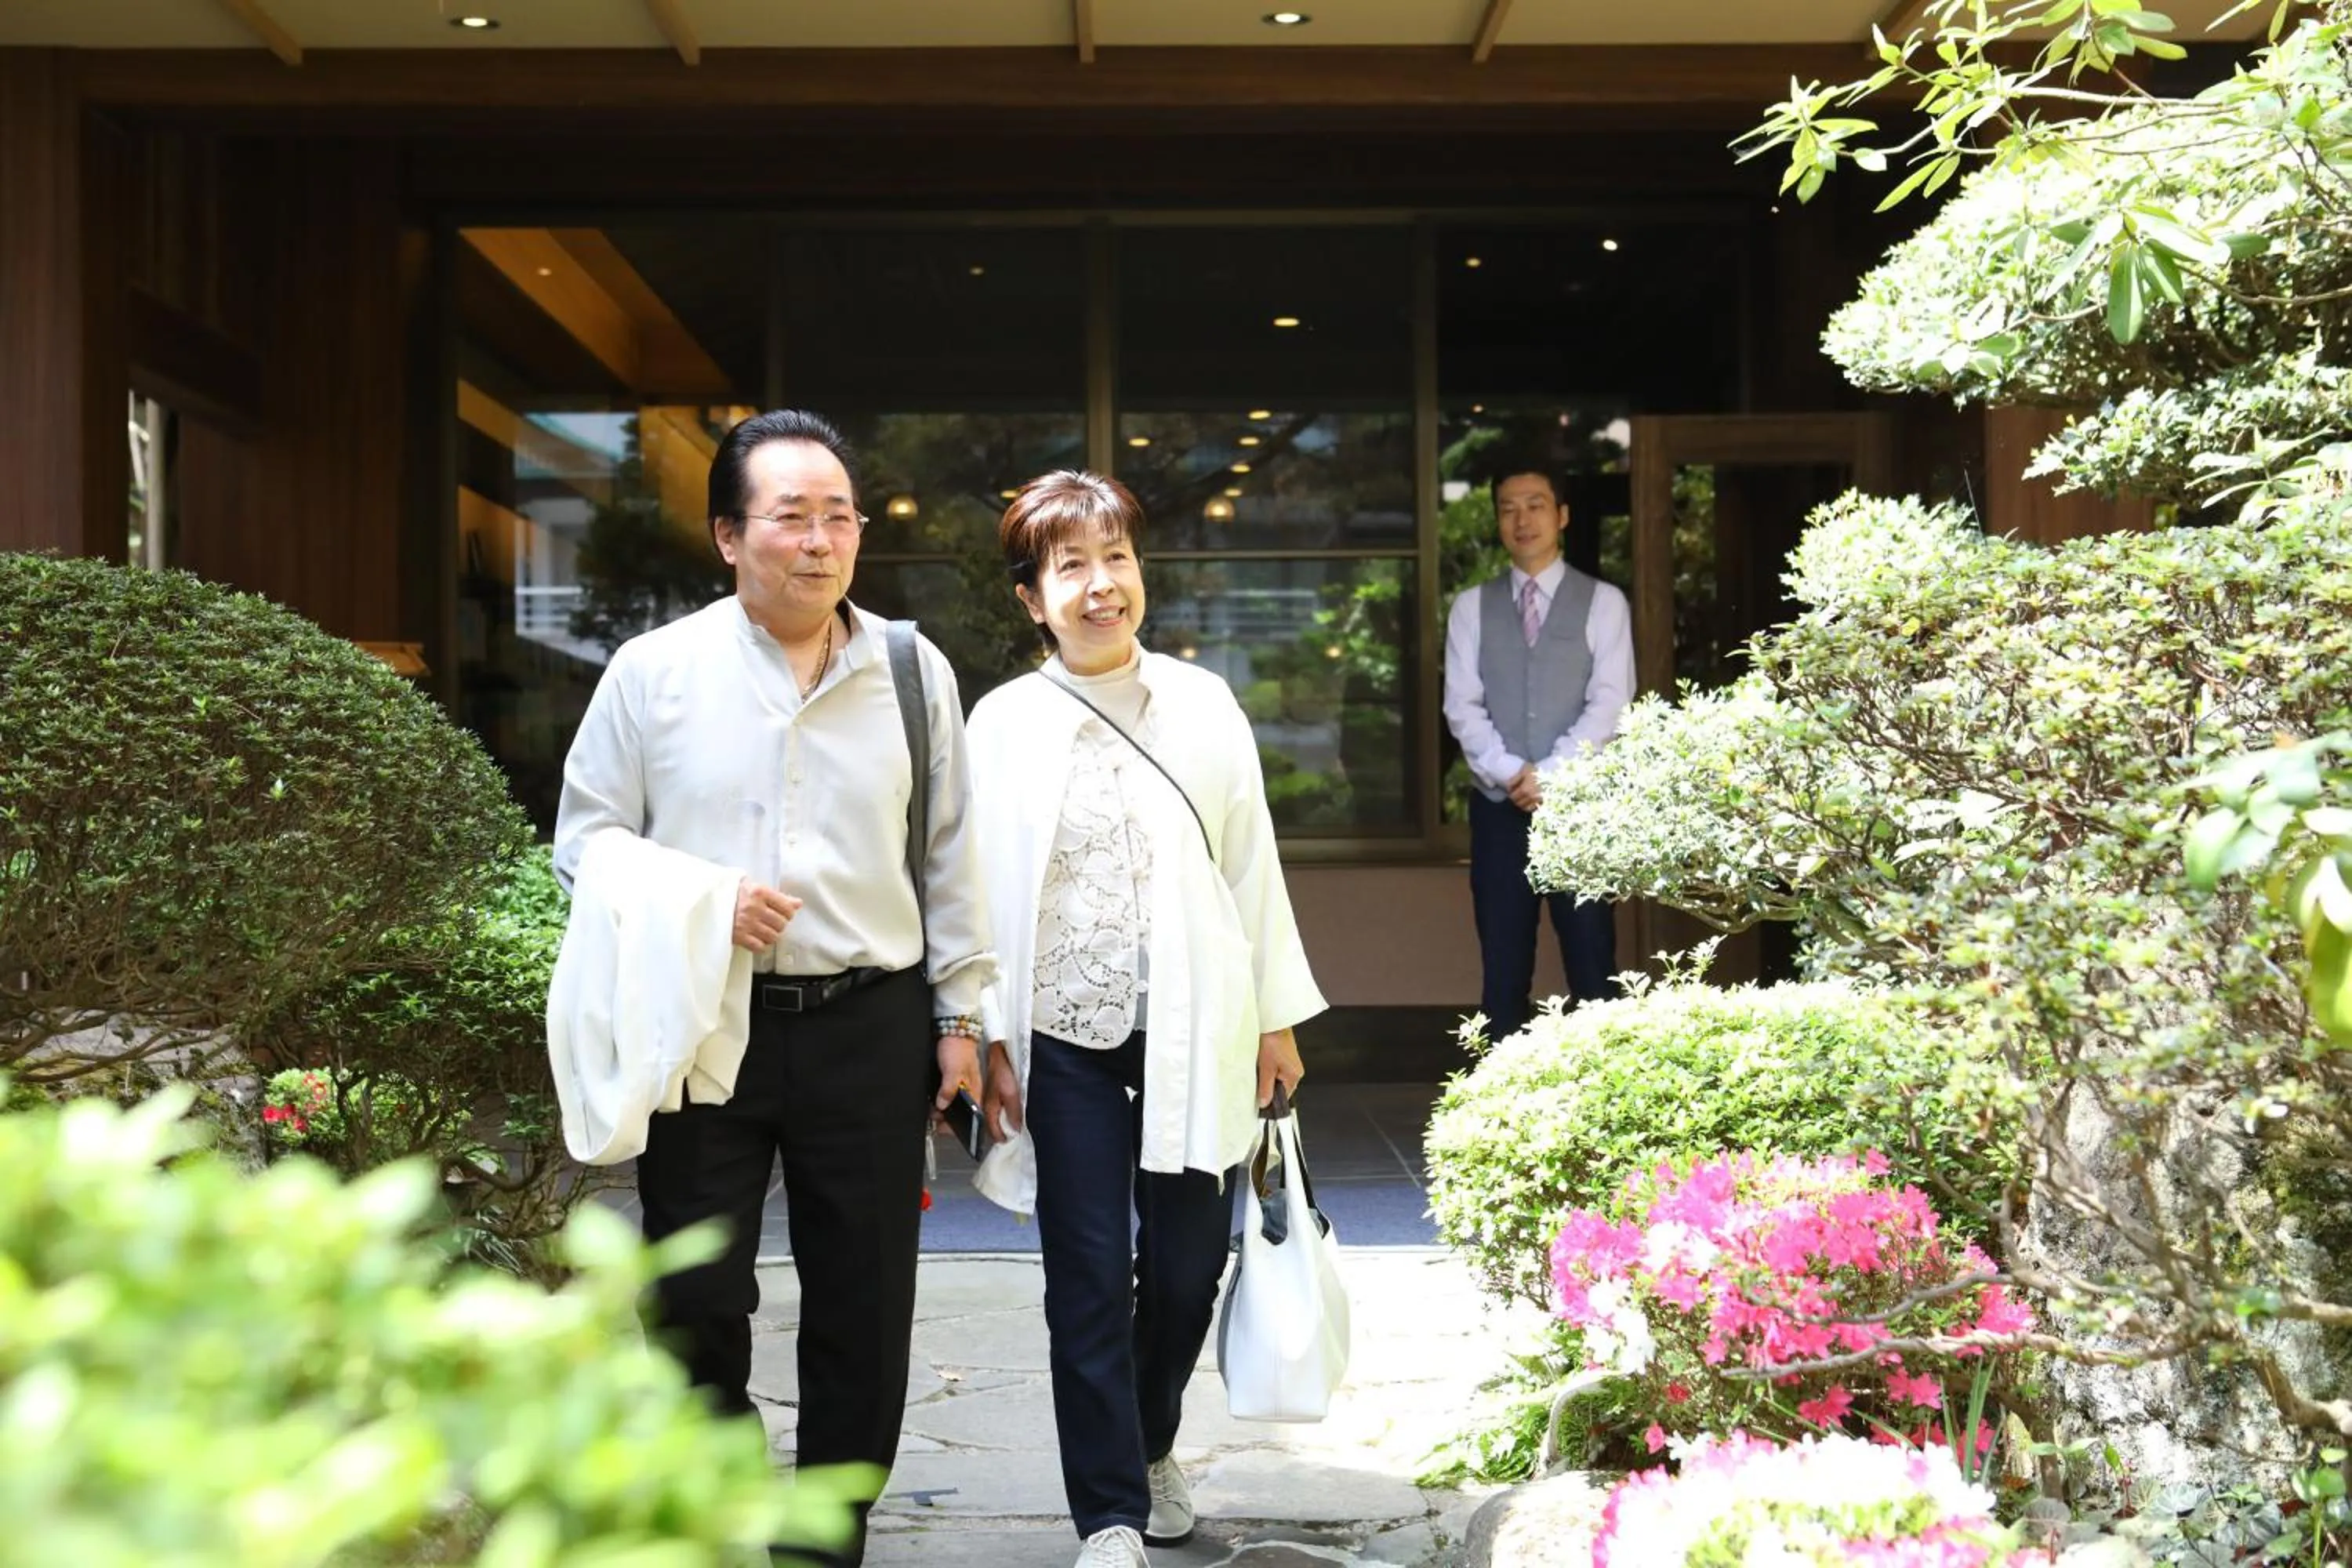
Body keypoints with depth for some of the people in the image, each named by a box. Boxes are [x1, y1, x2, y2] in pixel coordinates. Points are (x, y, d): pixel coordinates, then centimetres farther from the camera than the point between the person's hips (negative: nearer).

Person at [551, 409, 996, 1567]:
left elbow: (949, 856, 11)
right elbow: (585, 839, 6)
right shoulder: (652, 670, 1)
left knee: (864, 1308, 8)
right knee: (696, 1304, 3)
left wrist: (960, 1012, 9)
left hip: (869, 1025, 1)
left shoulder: (914, 672, 6)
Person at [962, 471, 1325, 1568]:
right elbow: (981, 890, 1)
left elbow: (1251, 864, 6)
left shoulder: (1202, 704, 3)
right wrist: (986, 1037, -2)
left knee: (1188, 1264, 7)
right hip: (1065, 1034, -1)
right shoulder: (1003, 722, 0)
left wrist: (1276, 1018, 7)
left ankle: (1151, 1446, 35)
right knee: (1090, 1279, 1)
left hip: (1193, 1030, 1)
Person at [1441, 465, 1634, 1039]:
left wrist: (1550, 774, -16)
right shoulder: (1471, 606, 8)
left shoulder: (1603, 602, 3)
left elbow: (1610, 703, -6)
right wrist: (1510, 773, -14)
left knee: (1591, 960, 1)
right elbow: (1462, 706, 0)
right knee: (1503, 963, 6)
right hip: (1499, 804, 2)